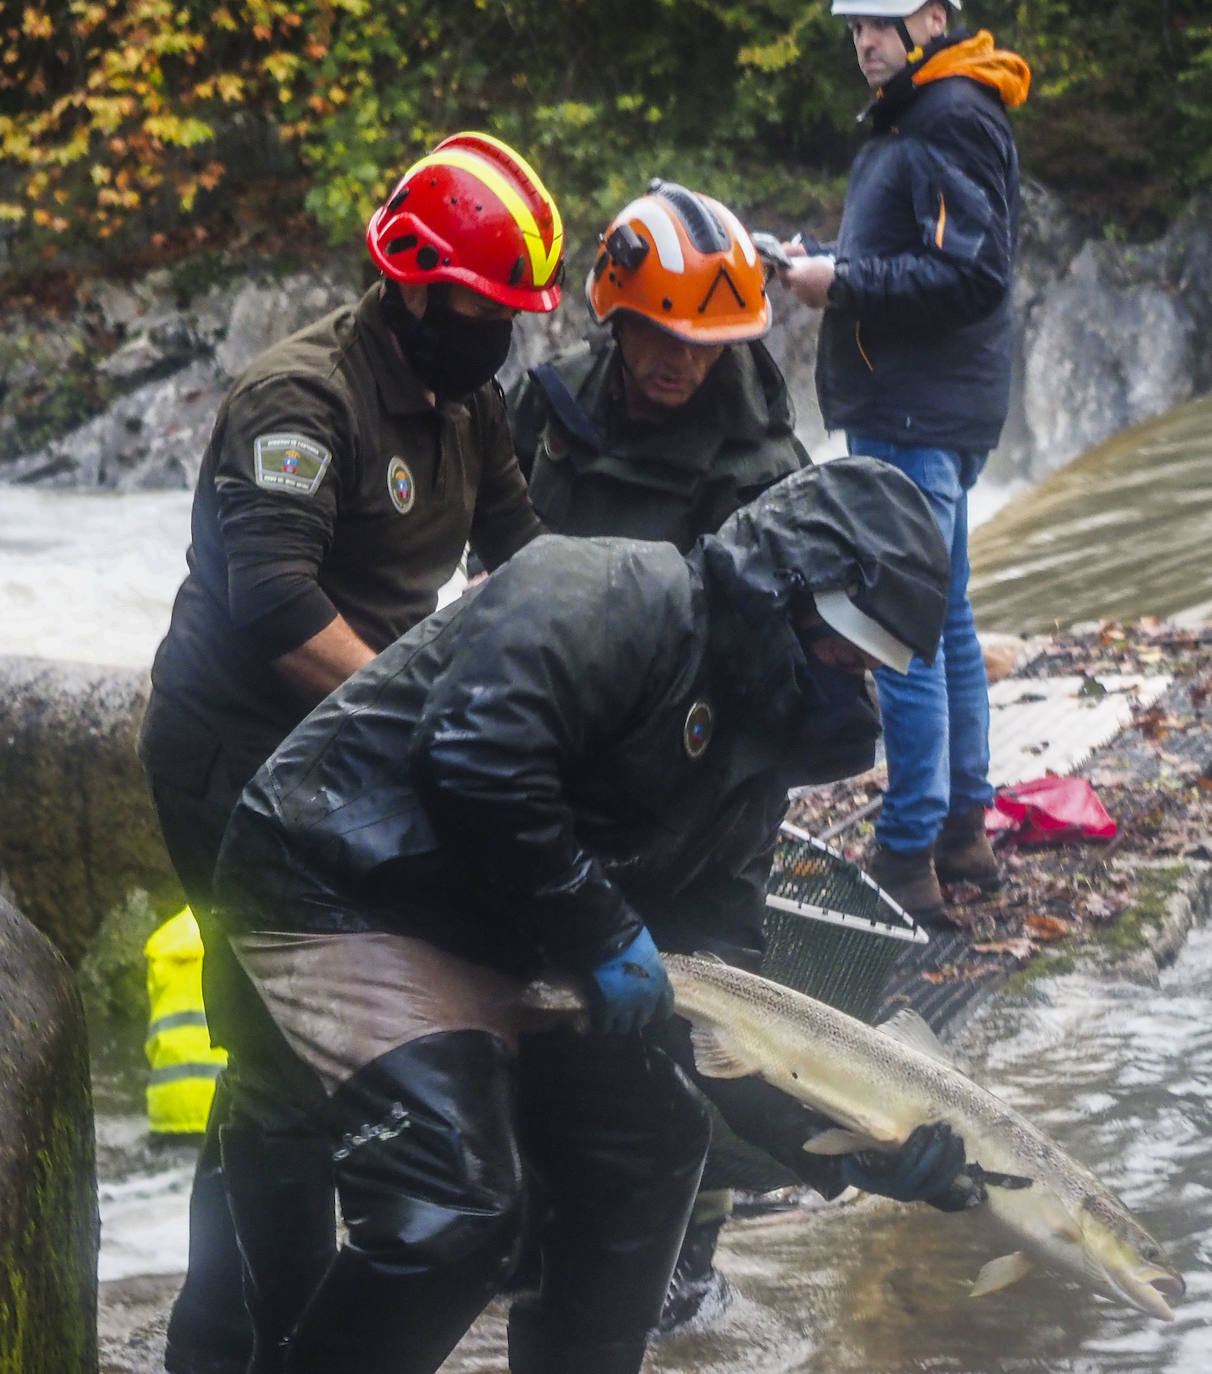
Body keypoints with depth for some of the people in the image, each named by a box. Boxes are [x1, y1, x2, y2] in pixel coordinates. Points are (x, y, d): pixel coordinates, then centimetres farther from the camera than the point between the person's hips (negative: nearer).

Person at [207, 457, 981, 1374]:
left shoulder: (749, 756, 11)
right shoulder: (618, 597, -18)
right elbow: (474, 756, -33)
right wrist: (602, 933, -22)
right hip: (341, 893, -10)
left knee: (651, 1141, 11)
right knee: (457, 1210, -22)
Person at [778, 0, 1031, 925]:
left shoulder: (951, 120, -15)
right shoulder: (916, 120, 17)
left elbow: (971, 276, -22)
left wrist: (844, 282, -17)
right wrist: (824, 268, 5)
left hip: (916, 421, -11)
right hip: (926, 414, 11)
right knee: (946, 621, 16)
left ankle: (908, 863, -8)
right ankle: (963, 832, 25)